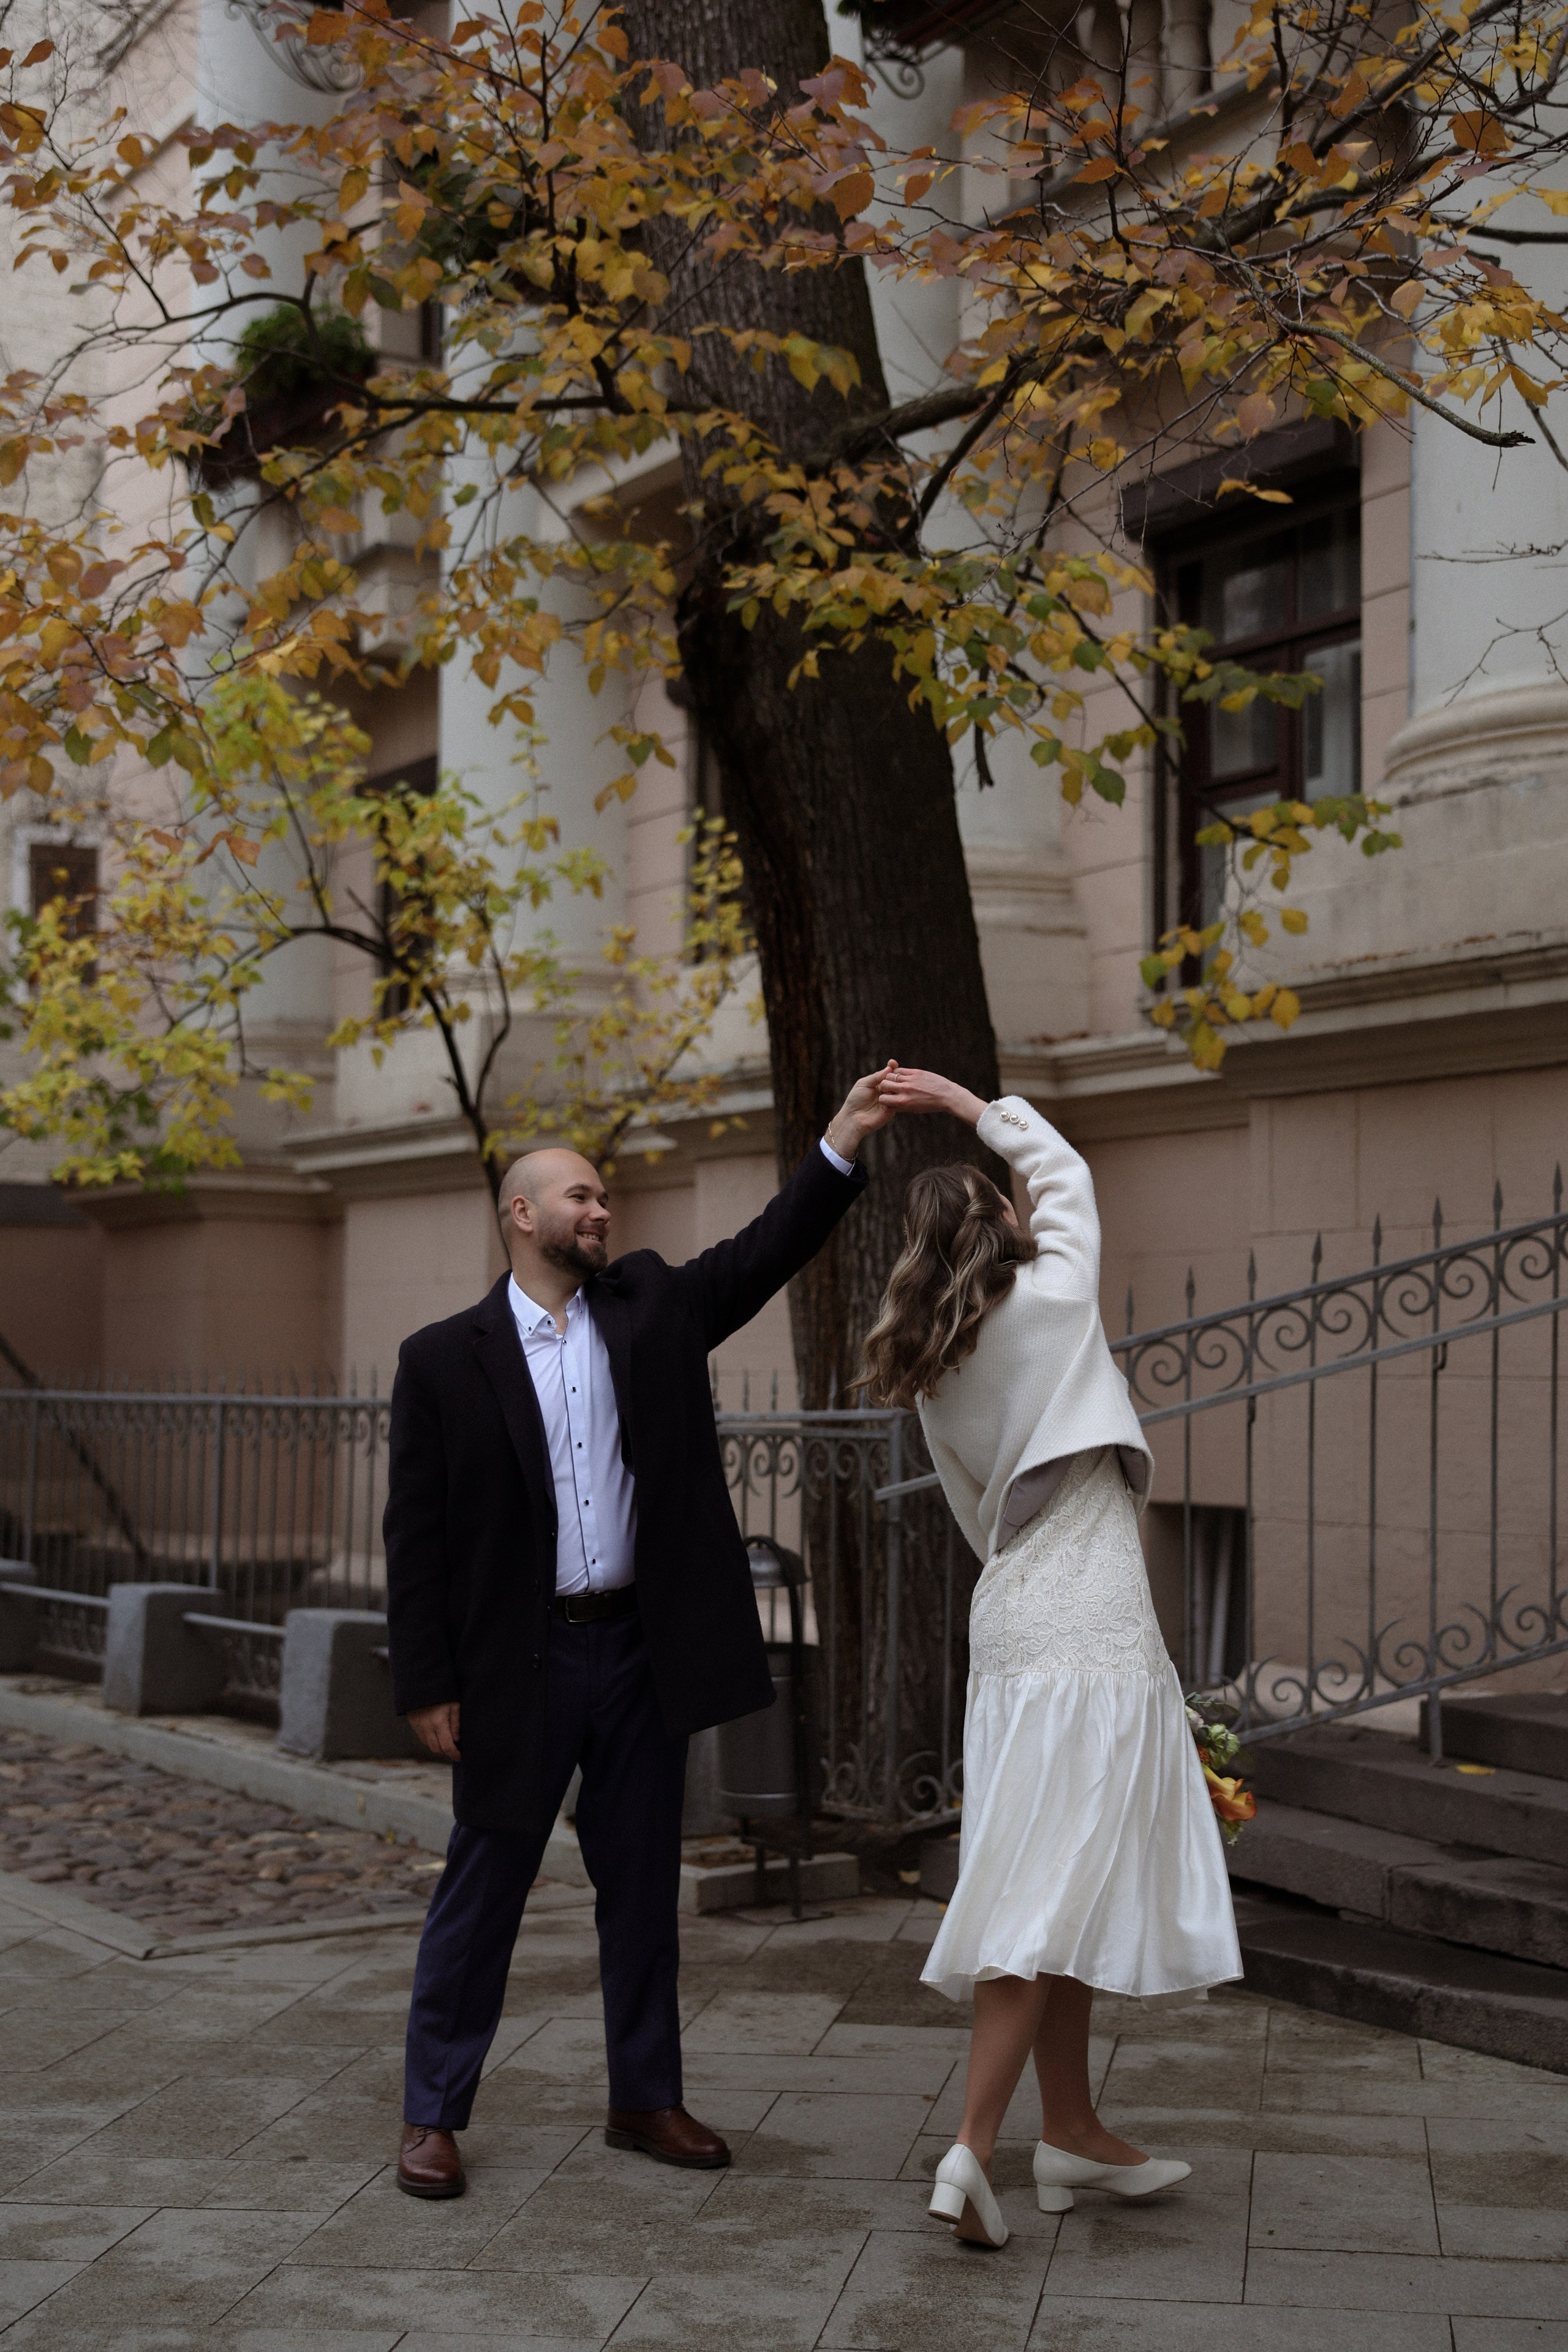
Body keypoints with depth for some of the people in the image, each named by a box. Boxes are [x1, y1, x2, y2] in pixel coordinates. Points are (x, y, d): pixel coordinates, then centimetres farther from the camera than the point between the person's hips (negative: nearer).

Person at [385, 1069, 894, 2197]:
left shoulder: (651, 1305, 7)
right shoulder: (444, 1358, -4)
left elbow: (763, 1255, -3)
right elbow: (417, 1535, -4)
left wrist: (845, 1138, -15)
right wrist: (428, 1685, -8)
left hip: (644, 1648, 4)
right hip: (519, 1664, -3)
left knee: (644, 1887, 13)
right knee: (483, 1891, 5)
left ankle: (646, 2100, 25)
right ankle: (433, 2115, 16)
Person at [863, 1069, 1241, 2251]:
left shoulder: (930, 1371, 11)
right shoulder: (1055, 1297, -3)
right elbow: (1064, 1170, 15)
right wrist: (971, 1105, 24)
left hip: (1012, 1619, 7)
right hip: (1091, 1630, -7)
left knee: (1055, 1886, 13)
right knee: (1057, 1887, -8)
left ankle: (1072, 2130, 20)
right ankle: (973, 2147, -13)